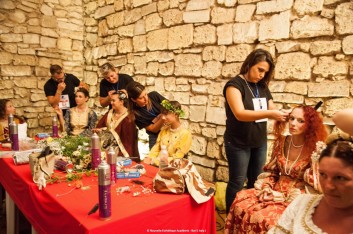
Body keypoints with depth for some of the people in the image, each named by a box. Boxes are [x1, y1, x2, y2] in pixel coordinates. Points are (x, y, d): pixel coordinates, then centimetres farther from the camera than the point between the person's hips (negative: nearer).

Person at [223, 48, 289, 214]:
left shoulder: (262, 87, 7)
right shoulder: (235, 84, -13)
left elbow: (272, 110, 8)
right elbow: (240, 114, -26)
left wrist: (283, 115, -13)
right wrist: (269, 114, -33)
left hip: (260, 143, 6)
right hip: (238, 144, -6)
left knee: (256, 182, 16)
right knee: (237, 183, 5)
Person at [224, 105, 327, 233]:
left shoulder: (315, 150, -13)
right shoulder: (281, 142, 1)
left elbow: (314, 186, -11)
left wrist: (286, 197, -19)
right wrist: (266, 188, -6)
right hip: (276, 191, 5)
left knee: (266, 218, -29)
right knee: (241, 202, -16)